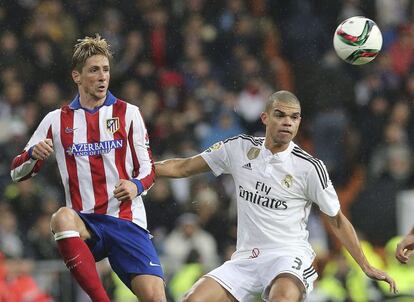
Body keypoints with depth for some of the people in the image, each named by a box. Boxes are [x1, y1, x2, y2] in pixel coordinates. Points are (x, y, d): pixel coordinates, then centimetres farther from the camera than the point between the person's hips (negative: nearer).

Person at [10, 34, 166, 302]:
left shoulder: (128, 113, 8)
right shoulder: (57, 120, 10)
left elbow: (148, 168, 10)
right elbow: (18, 172, 13)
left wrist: (137, 186, -14)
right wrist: (33, 154, -11)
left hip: (126, 221, 0)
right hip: (85, 225, 0)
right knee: (62, 218, -37)